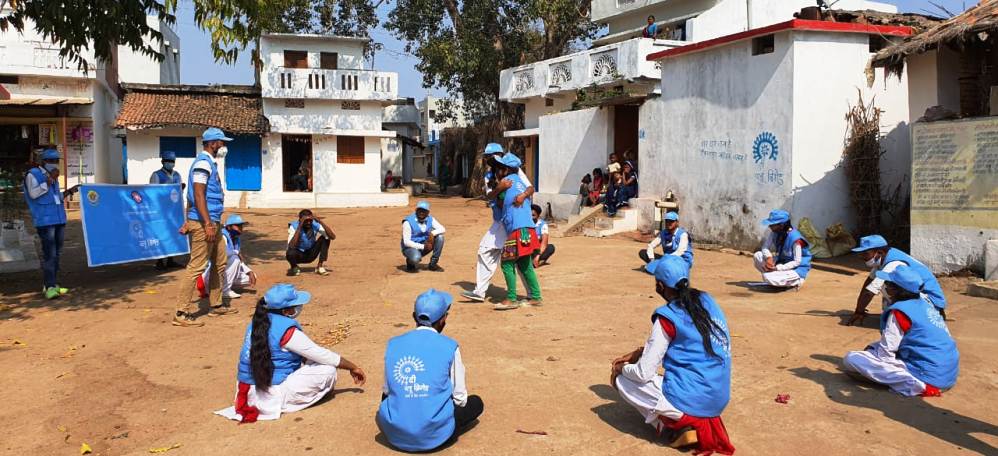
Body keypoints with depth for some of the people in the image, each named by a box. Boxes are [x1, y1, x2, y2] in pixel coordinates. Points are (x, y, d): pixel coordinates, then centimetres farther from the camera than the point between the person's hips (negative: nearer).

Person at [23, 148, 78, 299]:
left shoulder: (52, 176, 19)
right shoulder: (33, 174, -2)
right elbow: (33, 193, -14)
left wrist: (68, 192, 12)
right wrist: (50, 180, -17)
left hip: (59, 219, 8)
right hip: (44, 220, -8)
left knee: (57, 253, 8)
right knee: (49, 254, -13)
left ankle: (52, 284, 14)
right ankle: (50, 287, -13)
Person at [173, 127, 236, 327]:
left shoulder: (209, 163, 18)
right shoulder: (203, 162, -13)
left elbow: (192, 195, 21)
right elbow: (198, 195, -22)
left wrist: (188, 221, 22)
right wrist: (208, 224, -27)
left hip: (213, 222, 11)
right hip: (204, 223, -11)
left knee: (220, 263, 17)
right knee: (196, 267, -9)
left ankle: (216, 304, 27)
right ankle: (182, 313, -6)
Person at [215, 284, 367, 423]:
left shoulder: (258, 322, 6)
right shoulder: (287, 329, -19)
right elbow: (321, 354, -12)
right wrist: (353, 367, 0)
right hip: (272, 397, -8)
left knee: (304, 358, 22)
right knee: (328, 371, -8)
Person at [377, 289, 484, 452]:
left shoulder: (393, 344, 3)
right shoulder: (449, 347, -7)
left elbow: (387, 390, 11)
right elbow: (459, 399, 0)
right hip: (434, 436, -3)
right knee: (476, 402, 21)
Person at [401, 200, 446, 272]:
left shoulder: (430, 220, -2)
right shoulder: (408, 222, -18)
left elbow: (443, 229, -11)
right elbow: (406, 242, -22)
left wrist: (432, 233, -31)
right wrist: (423, 246, -29)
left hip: (425, 245, 6)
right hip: (410, 247, -6)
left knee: (440, 237, -16)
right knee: (416, 258, -39)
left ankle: (433, 264, -7)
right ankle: (410, 262, 1)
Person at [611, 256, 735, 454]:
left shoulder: (668, 316, -14)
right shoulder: (707, 301, 7)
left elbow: (643, 373, -11)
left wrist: (621, 368, 10)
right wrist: (639, 353, 19)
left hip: (688, 403, -8)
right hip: (719, 403, 8)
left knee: (621, 379, 9)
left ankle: (677, 426, -2)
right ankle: (705, 421, 13)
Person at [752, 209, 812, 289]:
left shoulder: (795, 239, -27)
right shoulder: (775, 232, -6)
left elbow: (797, 262, -22)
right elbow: (765, 247, -1)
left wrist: (777, 268, -28)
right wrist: (768, 257, -24)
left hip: (797, 270, -7)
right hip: (781, 263, 7)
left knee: (768, 277, -29)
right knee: (757, 255, -10)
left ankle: (795, 282, -4)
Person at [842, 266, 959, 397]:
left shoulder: (899, 311, -16)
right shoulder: (923, 301, 10)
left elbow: (885, 354, -12)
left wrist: (870, 350, 7)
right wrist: (872, 347, 17)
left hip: (929, 380, -10)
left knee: (851, 358, -14)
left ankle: (920, 386, -13)